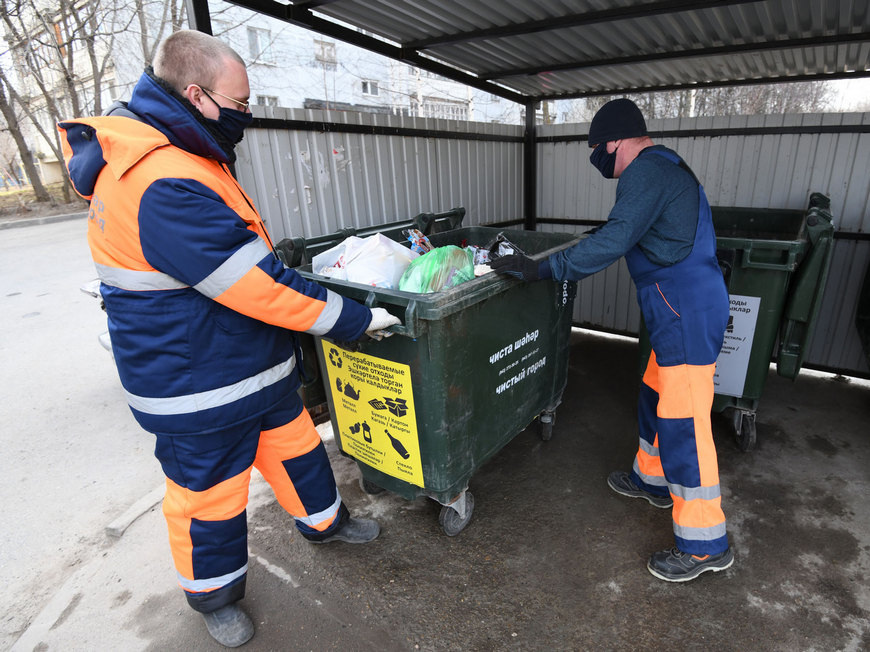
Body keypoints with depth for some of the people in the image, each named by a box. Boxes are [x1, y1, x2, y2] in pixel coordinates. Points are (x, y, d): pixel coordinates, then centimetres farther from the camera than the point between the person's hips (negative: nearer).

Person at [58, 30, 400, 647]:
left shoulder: (179, 157, 8)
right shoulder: (165, 187, -28)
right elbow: (261, 286, -29)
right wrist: (355, 319, -19)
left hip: (255, 365, 10)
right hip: (198, 389, -9)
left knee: (295, 446, 23)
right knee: (210, 494, 13)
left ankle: (324, 520, 48)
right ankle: (214, 594, 40)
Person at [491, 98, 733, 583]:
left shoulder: (647, 170, -15)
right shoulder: (668, 167, 19)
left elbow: (615, 240, -27)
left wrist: (542, 268, -24)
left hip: (687, 318, -11)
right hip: (684, 311, 11)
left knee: (682, 424, -5)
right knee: (656, 398, 22)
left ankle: (706, 545, 9)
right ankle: (653, 479, 42)